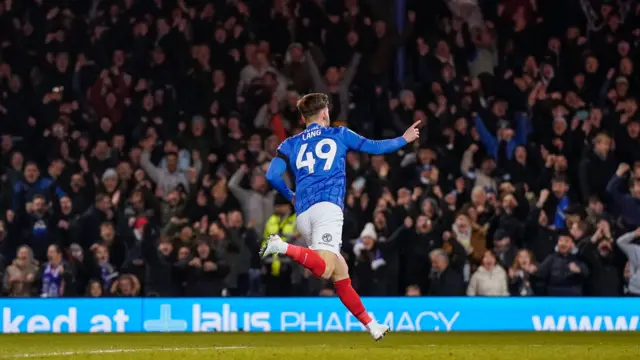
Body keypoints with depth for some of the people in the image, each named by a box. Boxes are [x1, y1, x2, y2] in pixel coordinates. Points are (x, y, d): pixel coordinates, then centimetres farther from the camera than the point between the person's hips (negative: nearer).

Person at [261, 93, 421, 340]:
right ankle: (283, 247, -40)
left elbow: (272, 176, 7)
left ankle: (371, 325, 11)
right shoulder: (338, 134, 15)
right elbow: (375, 147, 20)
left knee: (340, 272, 10)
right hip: (327, 207, -5)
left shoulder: (290, 144, 20)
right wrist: (404, 139, 36)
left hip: (302, 216, 5)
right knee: (324, 269, -22)